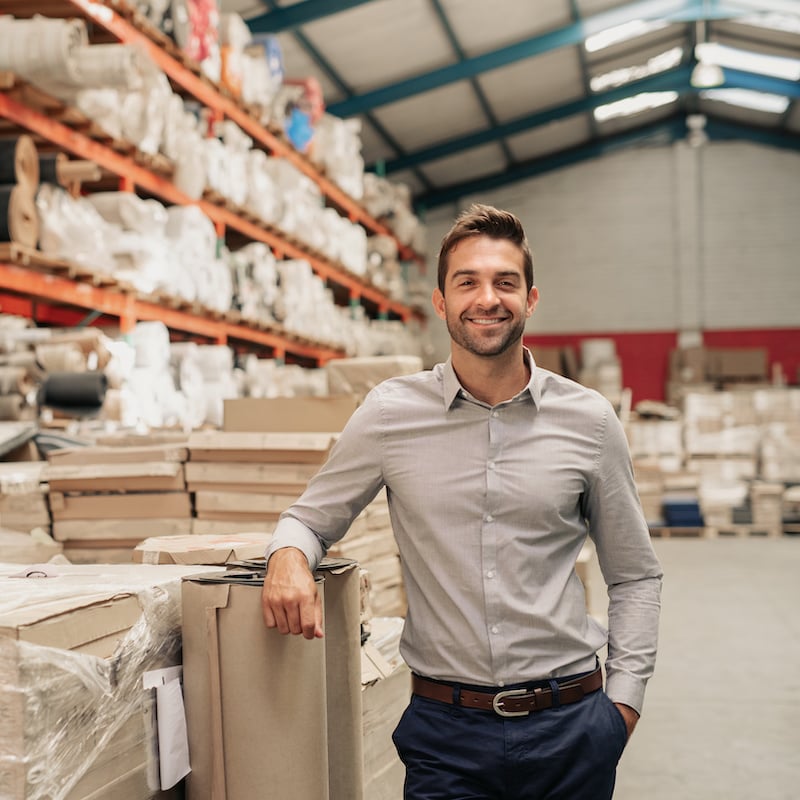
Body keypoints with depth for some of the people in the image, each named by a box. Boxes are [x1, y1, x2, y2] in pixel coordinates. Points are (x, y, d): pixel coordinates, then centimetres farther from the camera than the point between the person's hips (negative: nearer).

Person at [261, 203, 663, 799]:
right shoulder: (390, 413, -3)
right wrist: (290, 554, -13)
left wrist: (624, 698, 1)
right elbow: (313, 516, 9)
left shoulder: (589, 421, 0)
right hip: (445, 731, 0)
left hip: (570, 727, 1)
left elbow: (635, 575, 9)